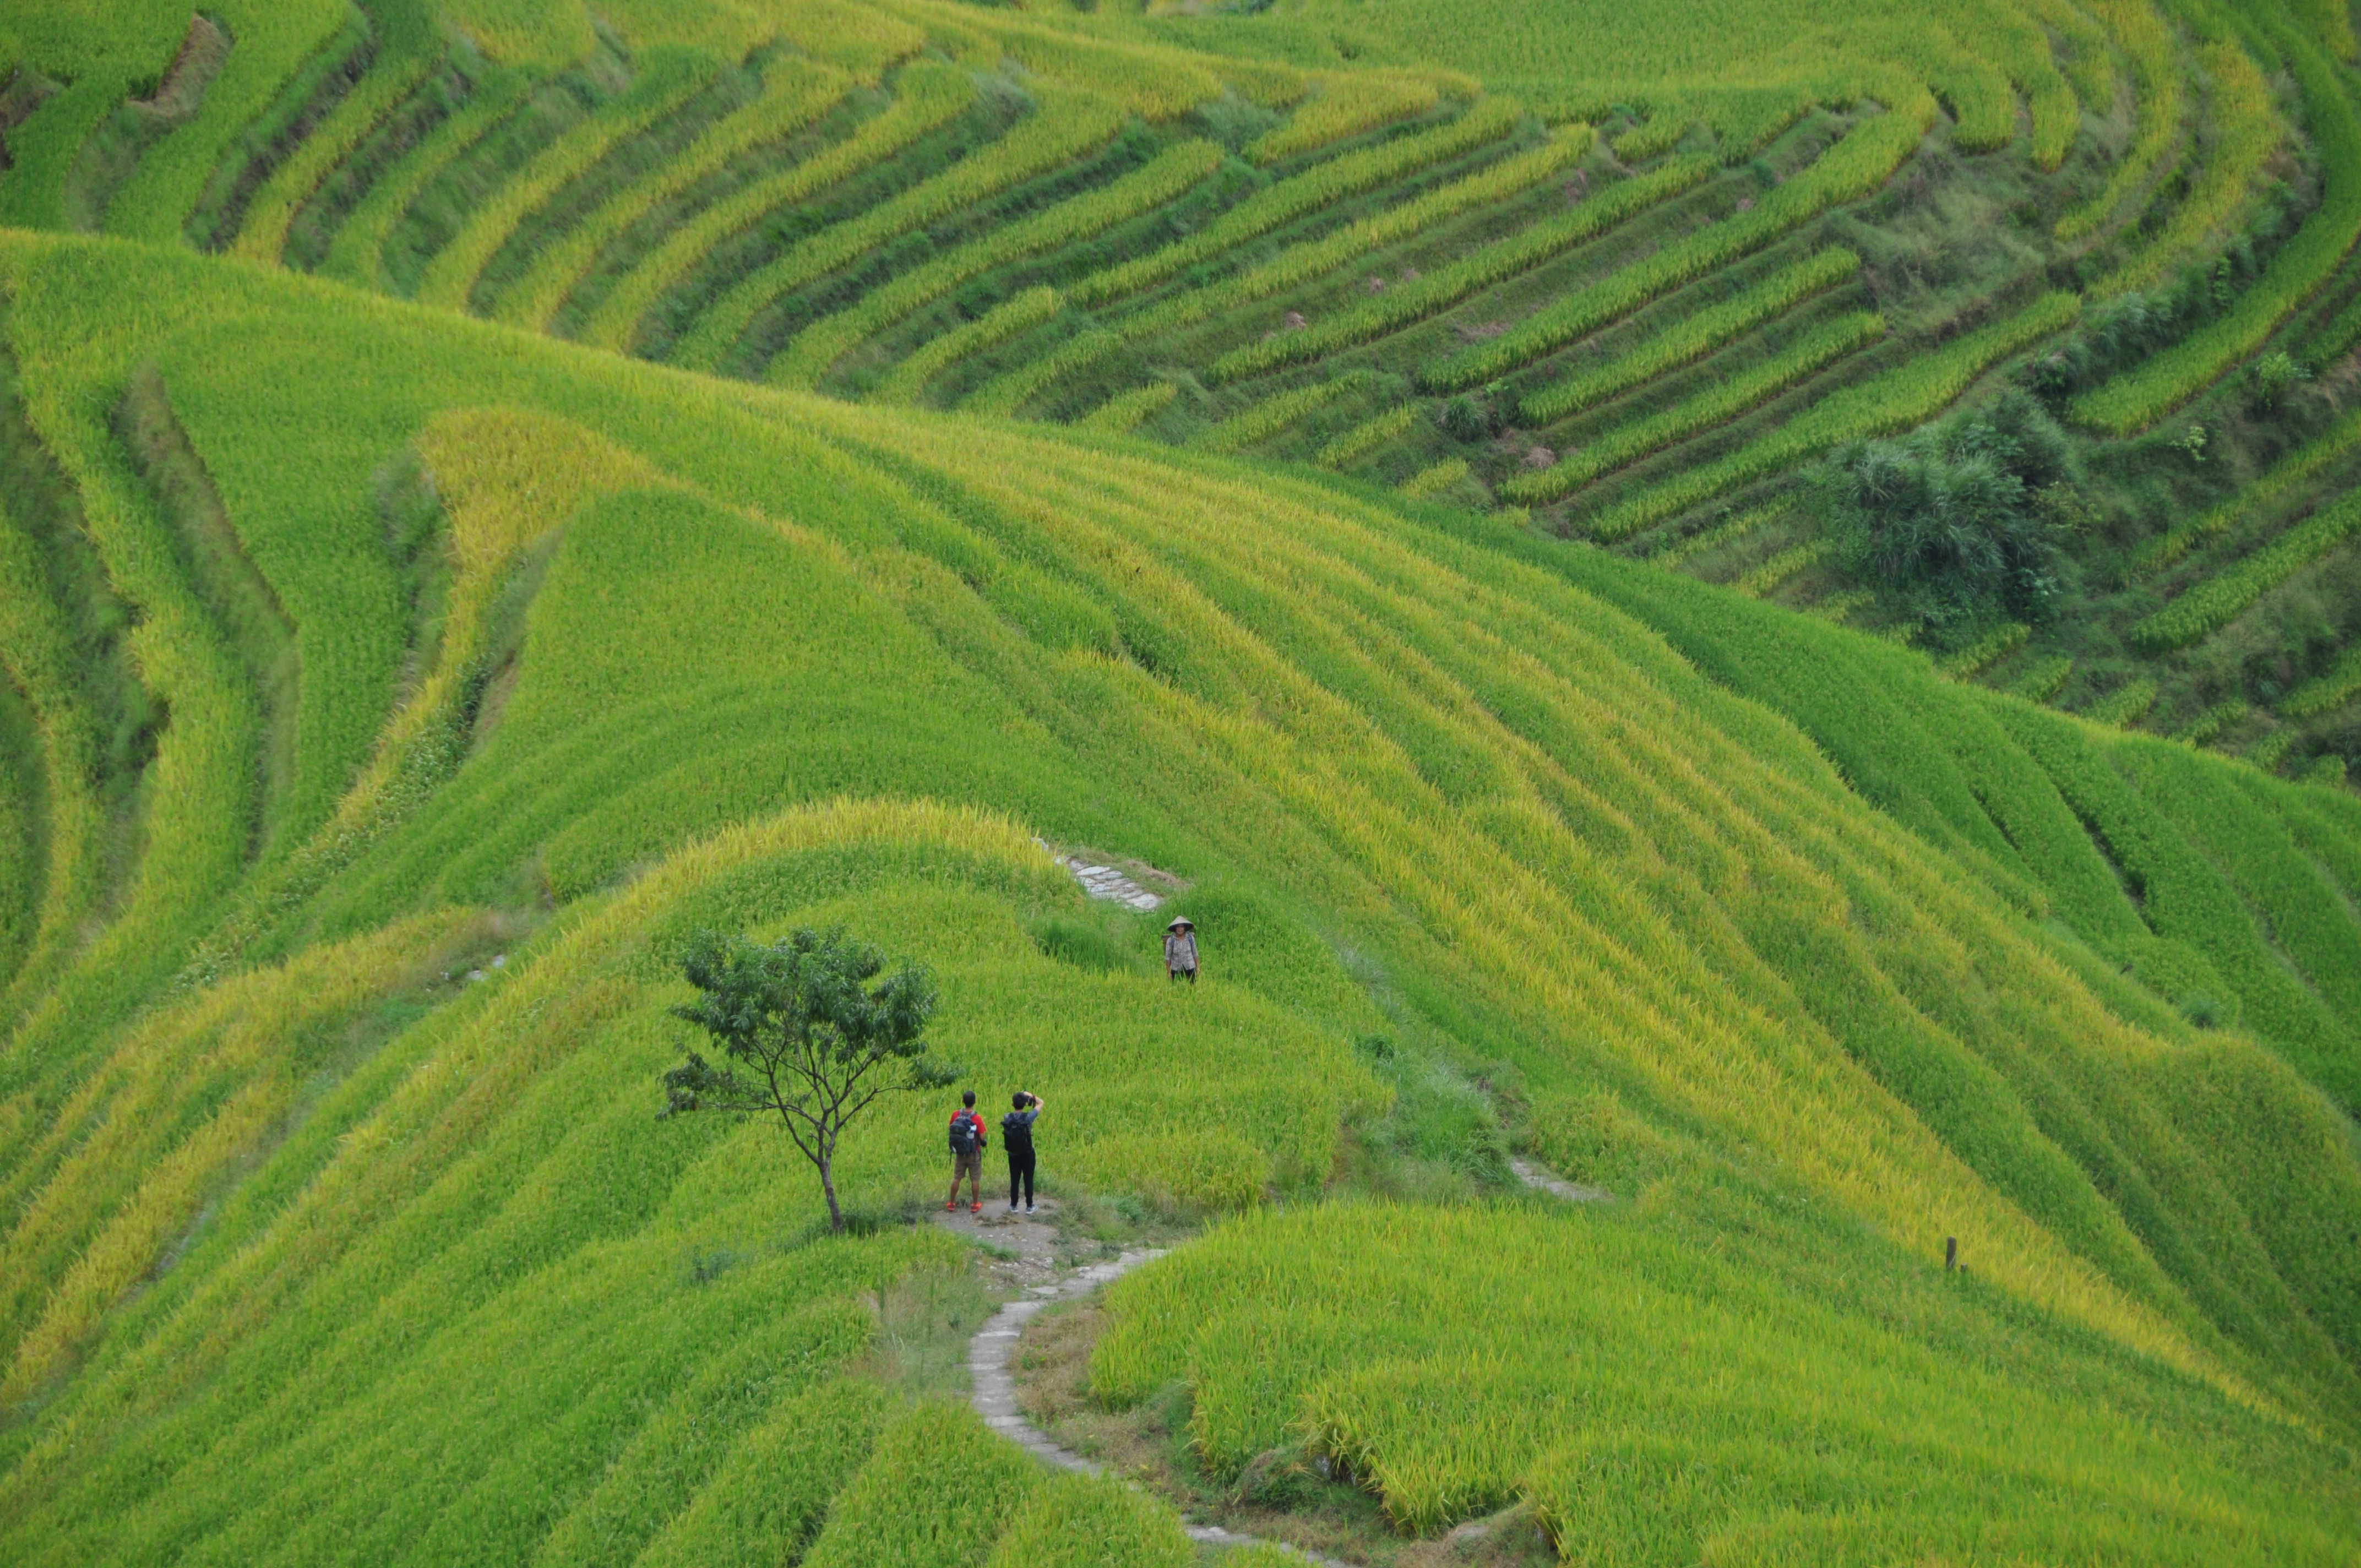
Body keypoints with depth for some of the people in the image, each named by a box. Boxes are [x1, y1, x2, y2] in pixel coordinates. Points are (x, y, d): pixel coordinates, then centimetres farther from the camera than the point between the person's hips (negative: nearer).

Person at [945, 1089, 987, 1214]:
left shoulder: (956, 1115, -12)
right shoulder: (977, 1119, -22)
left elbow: (951, 1130, 0)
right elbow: (982, 1138, -17)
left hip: (959, 1153, 3)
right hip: (974, 1154, -3)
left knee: (956, 1178, 16)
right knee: (975, 1180, 11)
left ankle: (952, 1203, 25)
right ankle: (975, 1205, 20)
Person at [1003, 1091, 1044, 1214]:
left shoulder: (1007, 1118, -12)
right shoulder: (1028, 1117, -19)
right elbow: (1041, 1103, -8)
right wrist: (1030, 1096, 0)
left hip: (1013, 1154, 2)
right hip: (1027, 1154, -2)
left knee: (1014, 1180, 13)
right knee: (1028, 1180, 8)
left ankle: (1013, 1206, 20)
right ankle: (1029, 1206, 14)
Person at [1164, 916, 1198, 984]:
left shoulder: (1190, 938, -4)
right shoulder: (1171, 940, -8)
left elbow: (1195, 954, 6)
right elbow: (1168, 957, -2)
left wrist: (1198, 967, 7)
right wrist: (1168, 972, -2)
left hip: (1190, 968, 1)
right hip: (1176, 969, -1)